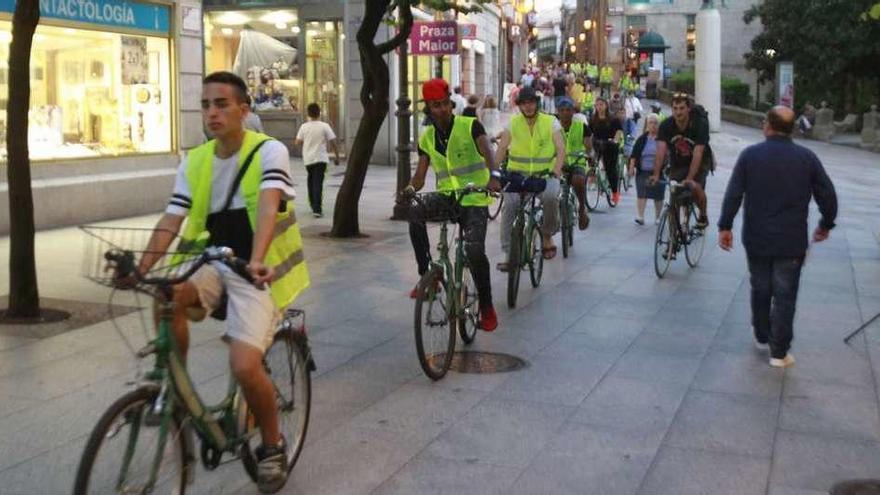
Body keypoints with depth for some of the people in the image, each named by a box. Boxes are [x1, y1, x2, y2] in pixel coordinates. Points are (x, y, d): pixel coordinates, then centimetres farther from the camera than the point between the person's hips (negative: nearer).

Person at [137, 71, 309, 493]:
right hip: (214, 264, 5)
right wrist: (141, 270, -17)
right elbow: (171, 221, -3)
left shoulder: (269, 151, -12)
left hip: (258, 272, -4)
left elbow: (268, 205, -28)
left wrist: (256, 261, -45)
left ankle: (273, 446, 9)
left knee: (245, 367, -20)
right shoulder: (194, 162, 4)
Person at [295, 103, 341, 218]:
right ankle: (317, 209, -15)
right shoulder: (324, 126, -8)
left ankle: (313, 205, 31)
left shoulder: (304, 126, -1)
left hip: (308, 159, 3)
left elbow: (297, 142, 1)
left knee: (311, 181, 20)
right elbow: (333, 142, -7)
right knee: (318, 183, -6)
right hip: (320, 159, -3)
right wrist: (337, 156, 3)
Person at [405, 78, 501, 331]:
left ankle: (486, 307, -4)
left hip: (474, 200, -5)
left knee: (475, 251, -22)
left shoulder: (470, 126, -6)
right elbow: (420, 176, 2)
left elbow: (487, 152, -23)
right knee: (415, 217, -21)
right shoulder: (427, 138, 7)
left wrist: (494, 176, -43)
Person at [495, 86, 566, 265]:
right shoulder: (513, 122, 6)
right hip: (517, 173, 1)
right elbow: (502, 148, -1)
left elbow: (561, 149, -5)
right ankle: (508, 254, -17)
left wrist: (556, 171, -22)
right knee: (509, 205, -24)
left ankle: (547, 236, -5)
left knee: (550, 196, -32)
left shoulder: (551, 122, 2)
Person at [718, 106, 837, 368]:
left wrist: (725, 226, 0)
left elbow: (733, 194, -8)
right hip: (792, 242, -1)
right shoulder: (807, 158, -4)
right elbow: (828, 196, -1)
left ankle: (762, 337, 34)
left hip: (756, 240, 1)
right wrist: (825, 224, 15)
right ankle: (779, 352, 8)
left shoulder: (750, 155, -6)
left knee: (760, 290, 19)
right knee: (784, 296, 5)